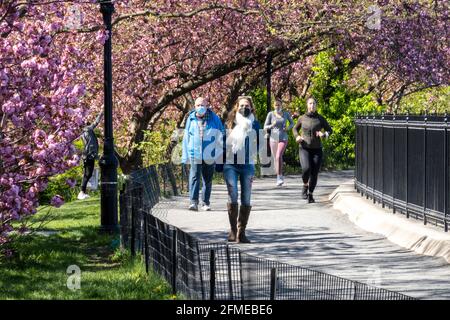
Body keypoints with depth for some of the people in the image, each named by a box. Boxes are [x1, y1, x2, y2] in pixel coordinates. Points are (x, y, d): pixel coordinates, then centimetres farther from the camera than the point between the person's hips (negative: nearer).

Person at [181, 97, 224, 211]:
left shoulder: (214, 119, 3)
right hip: (195, 154, -1)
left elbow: (221, 137, 9)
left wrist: (221, 154, 5)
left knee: (208, 179, 9)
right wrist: (185, 156, 9)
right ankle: (194, 202, -20)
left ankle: (206, 203, 19)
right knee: (194, 177, -14)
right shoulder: (191, 119, 6)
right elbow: (186, 138, 12)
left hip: (209, 155, 1)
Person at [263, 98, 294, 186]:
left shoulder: (286, 114, 1)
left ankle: (279, 177, -19)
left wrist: (288, 128, -4)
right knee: (276, 159, 10)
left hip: (283, 139, -2)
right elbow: (265, 127, 0)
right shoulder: (271, 114, -2)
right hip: (273, 139, 2)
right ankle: (280, 177, 28)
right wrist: (272, 125, -20)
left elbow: (292, 123, 17)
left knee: (279, 157, -23)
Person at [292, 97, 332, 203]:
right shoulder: (302, 118, 3)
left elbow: (329, 130, 10)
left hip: (317, 149, 1)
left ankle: (310, 194, 17)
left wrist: (324, 134, -12)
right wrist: (297, 136, 0)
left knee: (314, 173, -1)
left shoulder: (320, 119, 1)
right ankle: (305, 186, 7)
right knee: (306, 169, -23)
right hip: (304, 148, -1)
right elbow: (295, 129, 21)